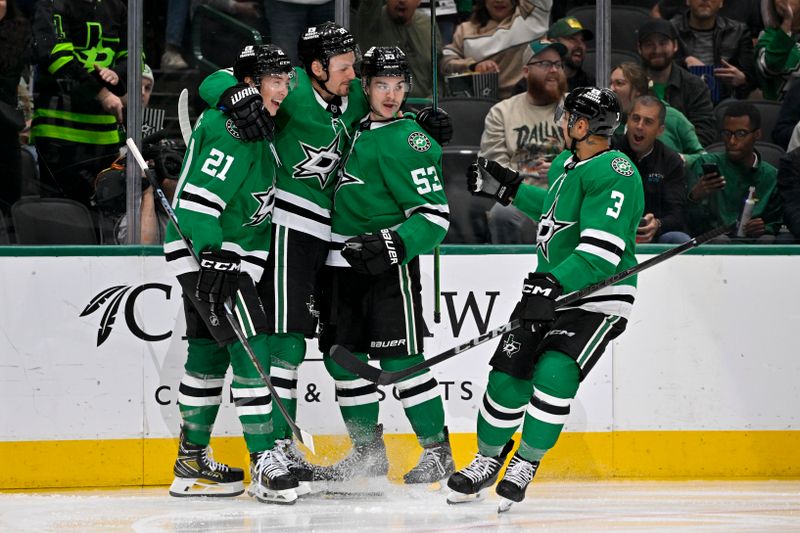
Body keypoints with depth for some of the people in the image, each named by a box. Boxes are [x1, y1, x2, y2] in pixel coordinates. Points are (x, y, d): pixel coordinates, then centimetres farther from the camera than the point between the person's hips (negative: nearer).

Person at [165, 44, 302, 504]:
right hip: (204, 253, -10)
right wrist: (212, 259, -29)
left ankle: (193, 461, 22)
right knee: (250, 345, -15)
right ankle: (265, 462, -16)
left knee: (211, 354, 14)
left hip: (230, 253, 10)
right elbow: (199, 199, -24)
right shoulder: (231, 129, -19)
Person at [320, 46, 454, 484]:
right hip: (348, 264, 8)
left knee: (400, 360, -10)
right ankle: (368, 451, 20)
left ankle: (437, 451, -1)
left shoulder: (406, 141, -14)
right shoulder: (361, 130, 12)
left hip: (389, 266, -8)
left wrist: (391, 245, -29)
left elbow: (435, 213, -17)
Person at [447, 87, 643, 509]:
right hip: (550, 289, 8)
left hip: (597, 301, -8)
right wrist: (508, 188, 29)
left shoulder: (614, 173, -22)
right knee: (508, 376, 2)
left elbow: (601, 252, -30)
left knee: (553, 375, -24)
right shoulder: (565, 165, 8)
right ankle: (487, 461, 21)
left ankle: (525, 466, -8)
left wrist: (554, 284, -38)